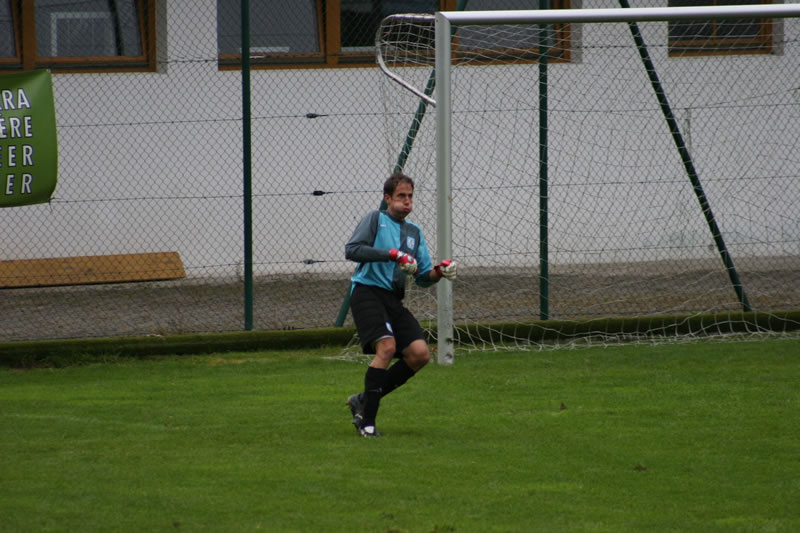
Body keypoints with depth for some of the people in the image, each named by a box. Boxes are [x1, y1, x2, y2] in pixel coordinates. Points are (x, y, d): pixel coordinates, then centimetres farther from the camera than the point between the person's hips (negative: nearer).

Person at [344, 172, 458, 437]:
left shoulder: (414, 232, 20)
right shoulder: (375, 219, 2)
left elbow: (423, 277, 18)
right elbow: (352, 249, -14)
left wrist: (439, 272, -5)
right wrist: (392, 254, -20)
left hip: (393, 300, 7)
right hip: (367, 292, -7)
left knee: (420, 354, -8)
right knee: (387, 347, -25)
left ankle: (364, 401, 6)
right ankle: (367, 421, -18)